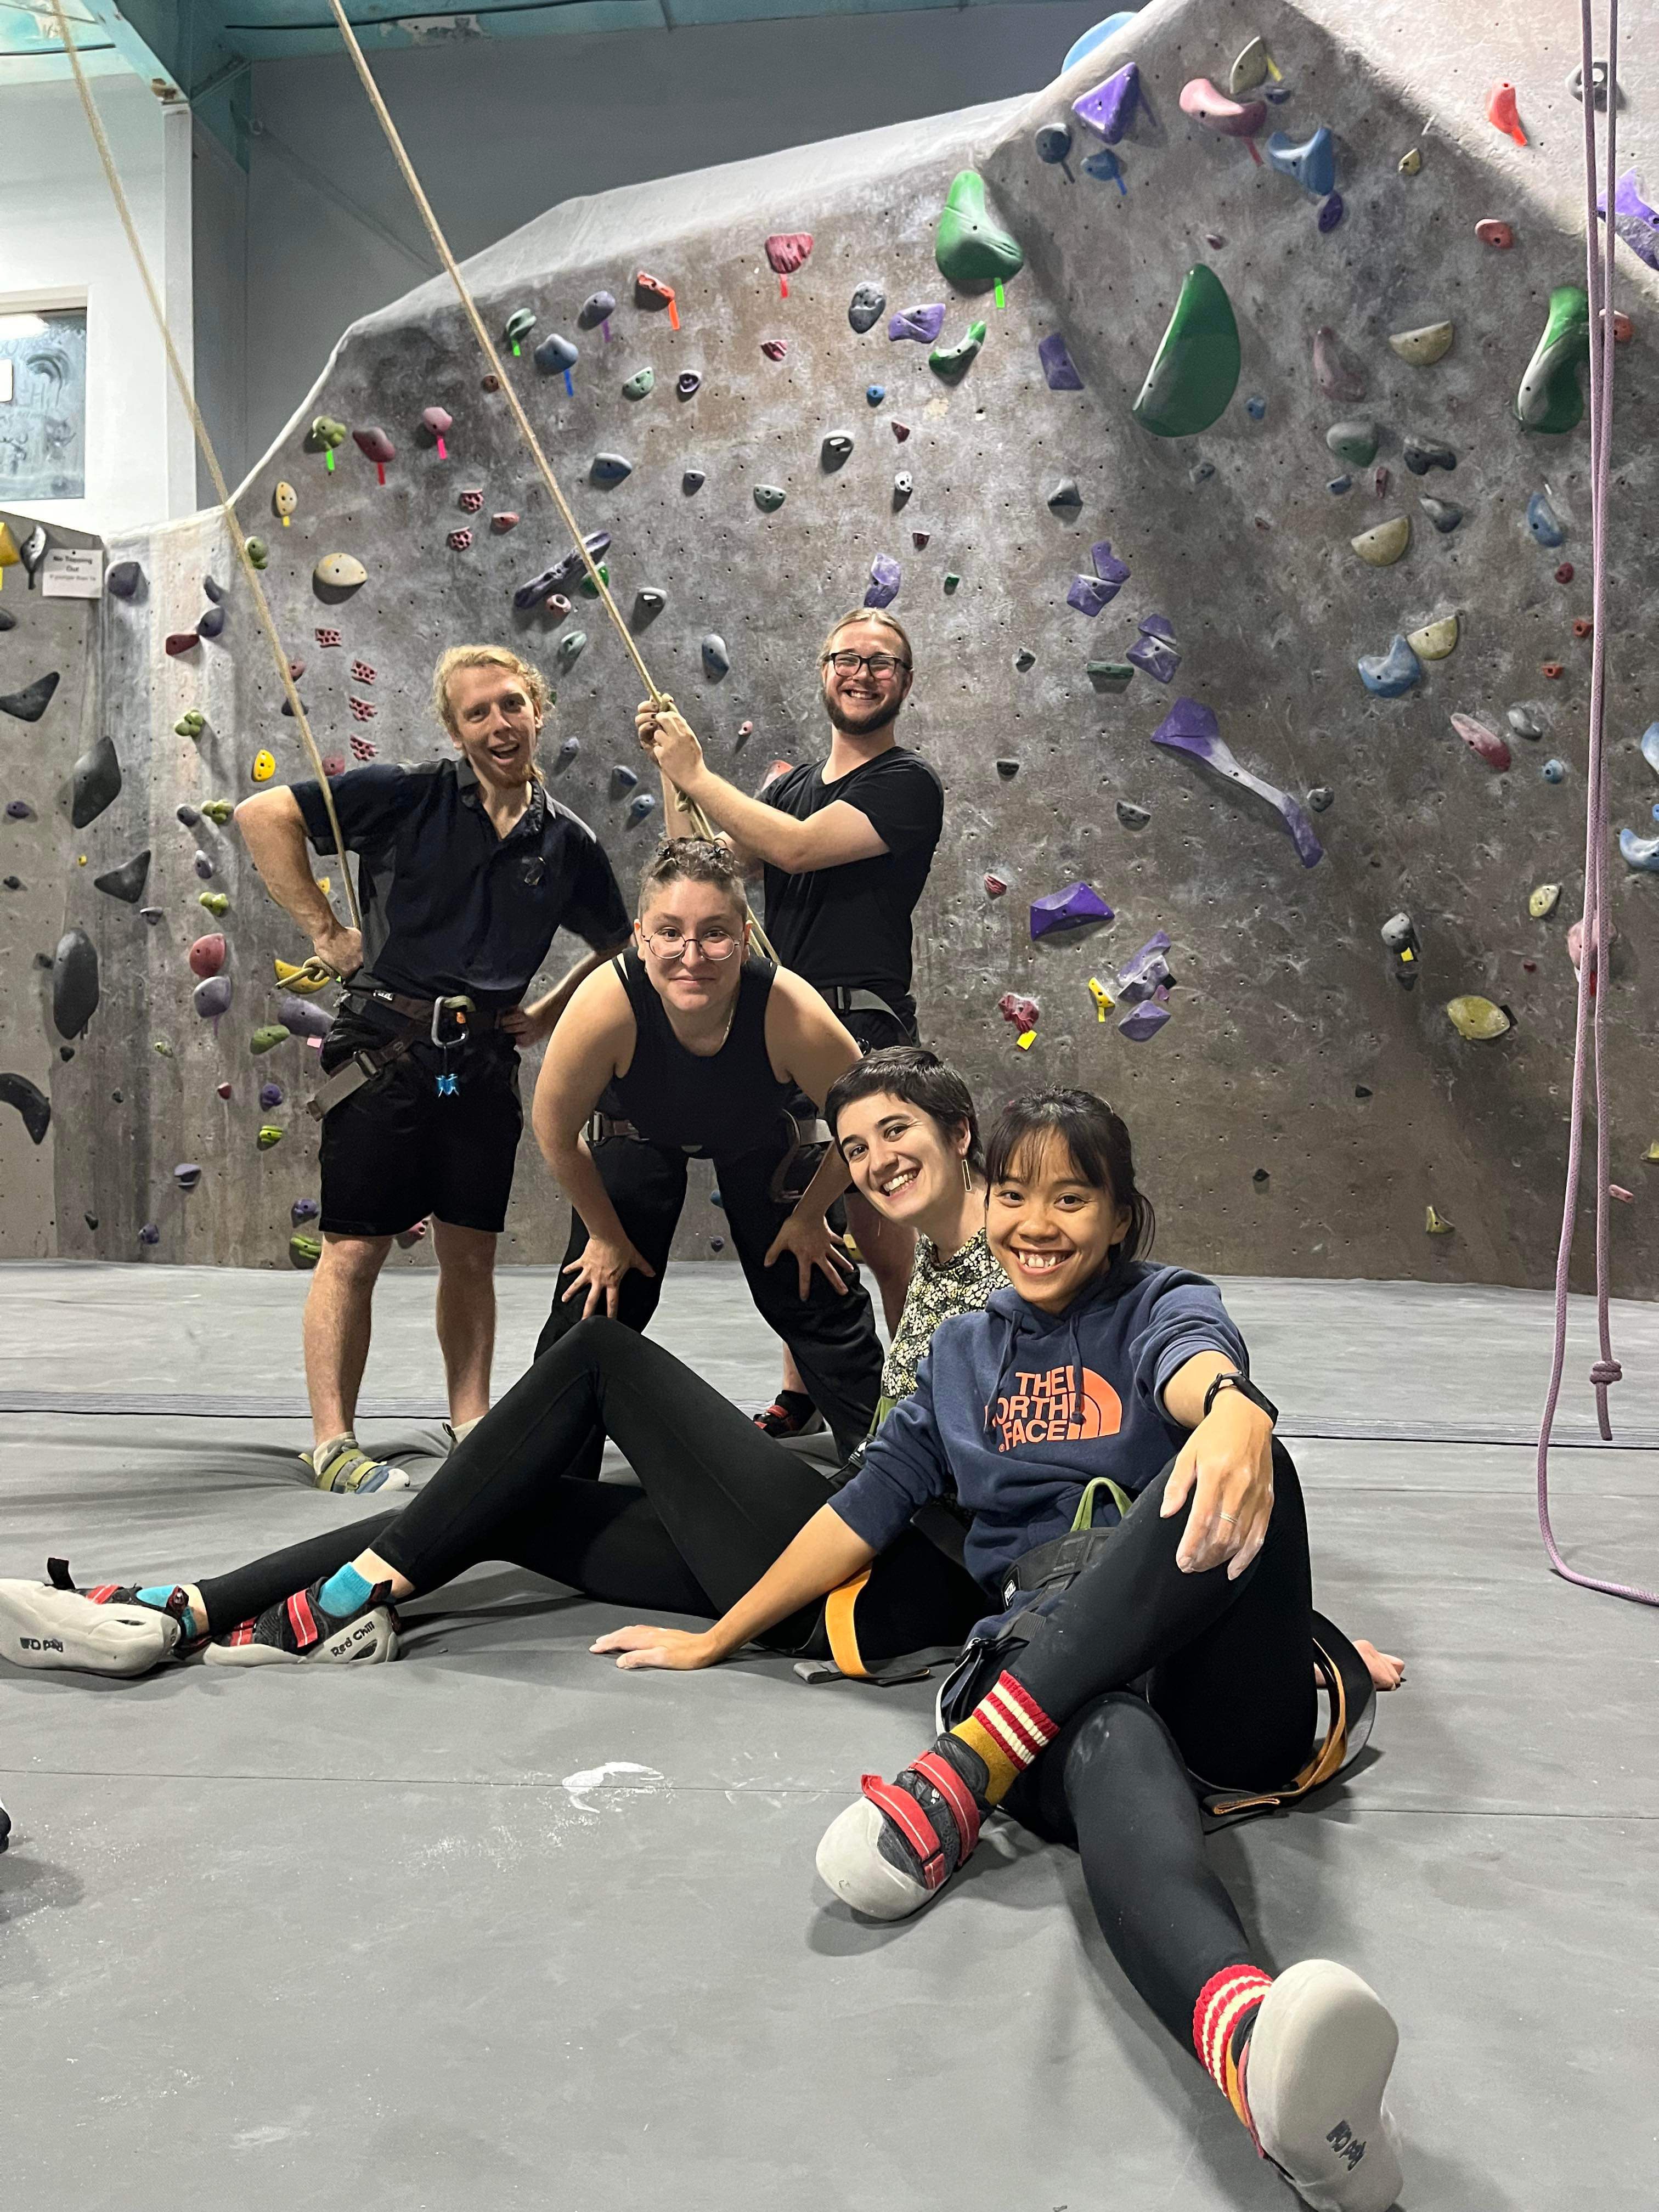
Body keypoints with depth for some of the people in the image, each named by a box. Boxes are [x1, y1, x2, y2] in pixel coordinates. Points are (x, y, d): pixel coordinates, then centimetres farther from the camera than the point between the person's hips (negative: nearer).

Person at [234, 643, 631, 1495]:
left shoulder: (567, 841, 5)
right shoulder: (409, 795, -5)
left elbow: (619, 945, 21)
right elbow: (263, 814, -7)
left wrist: (550, 1011, 10)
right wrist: (322, 926, -8)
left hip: (484, 1060, 4)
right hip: (385, 1044, -4)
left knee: (470, 1254, 11)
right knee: (355, 1249, 0)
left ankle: (471, 1426, 24)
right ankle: (333, 1445, 8)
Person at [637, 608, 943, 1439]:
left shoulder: (908, 786, -4)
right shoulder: (790, 784, 18)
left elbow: (796, 846, -17)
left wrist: (695, 771, -9)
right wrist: (669, 772, 4)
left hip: (863, 1028, -6)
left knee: (874, 1229, -5)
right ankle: (800, 1394, 21)